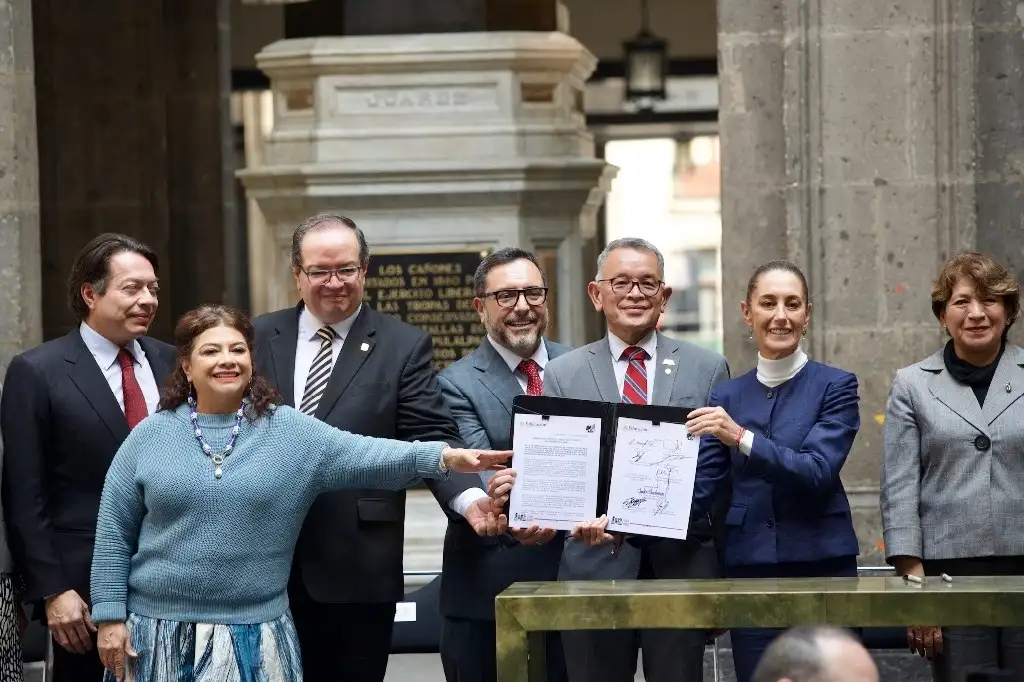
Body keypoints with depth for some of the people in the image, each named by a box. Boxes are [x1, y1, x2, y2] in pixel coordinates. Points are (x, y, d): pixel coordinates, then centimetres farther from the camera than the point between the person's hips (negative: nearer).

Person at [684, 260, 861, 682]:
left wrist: (741, 437, -24)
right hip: (749, 568, 3)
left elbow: (818, 471, -13)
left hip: (822, 567, -3)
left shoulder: (835, 387, 1)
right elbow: (700, 490, 3)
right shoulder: (728, 397, 10)